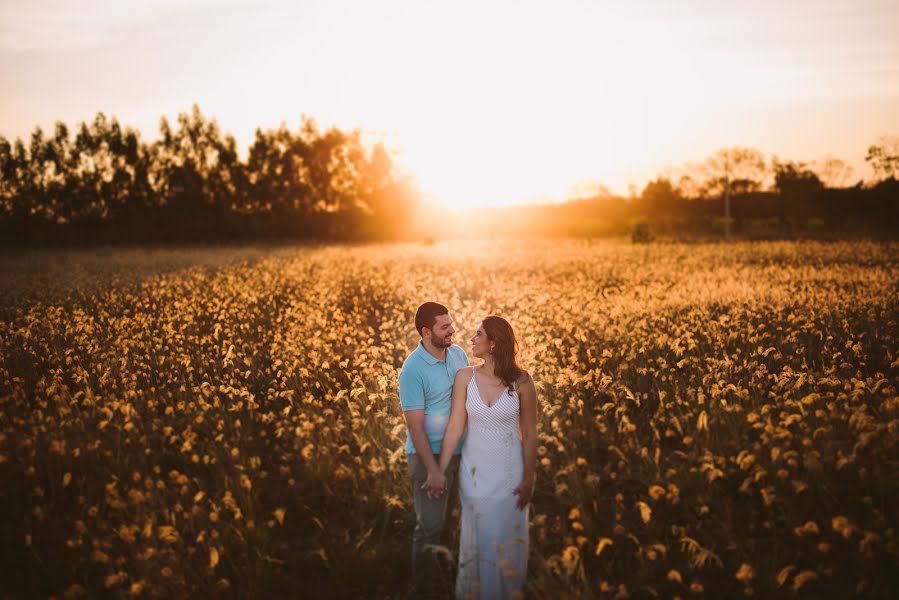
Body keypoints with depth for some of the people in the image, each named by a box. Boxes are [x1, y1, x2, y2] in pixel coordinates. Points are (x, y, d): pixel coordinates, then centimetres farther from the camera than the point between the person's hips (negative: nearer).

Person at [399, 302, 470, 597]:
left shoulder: (458, 354, 0)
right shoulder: (413, 369, -19)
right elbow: (415, 426, -19)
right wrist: (433, 470, -21)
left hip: (454, 451, 6)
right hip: (427, 454, -6)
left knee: (439, 519, 19)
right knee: (429, 525, -2)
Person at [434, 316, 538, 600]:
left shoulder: (521, 381, -13)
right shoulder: (465, 377, -9)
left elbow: (529, 434, -6)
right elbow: (455, 427, -8)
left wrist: (528, 480, -5)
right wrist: (439, 471, -9)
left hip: (509, 470, -1)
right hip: (475, 469, 1)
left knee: (508, 539, 10)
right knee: (478, 538, 13)